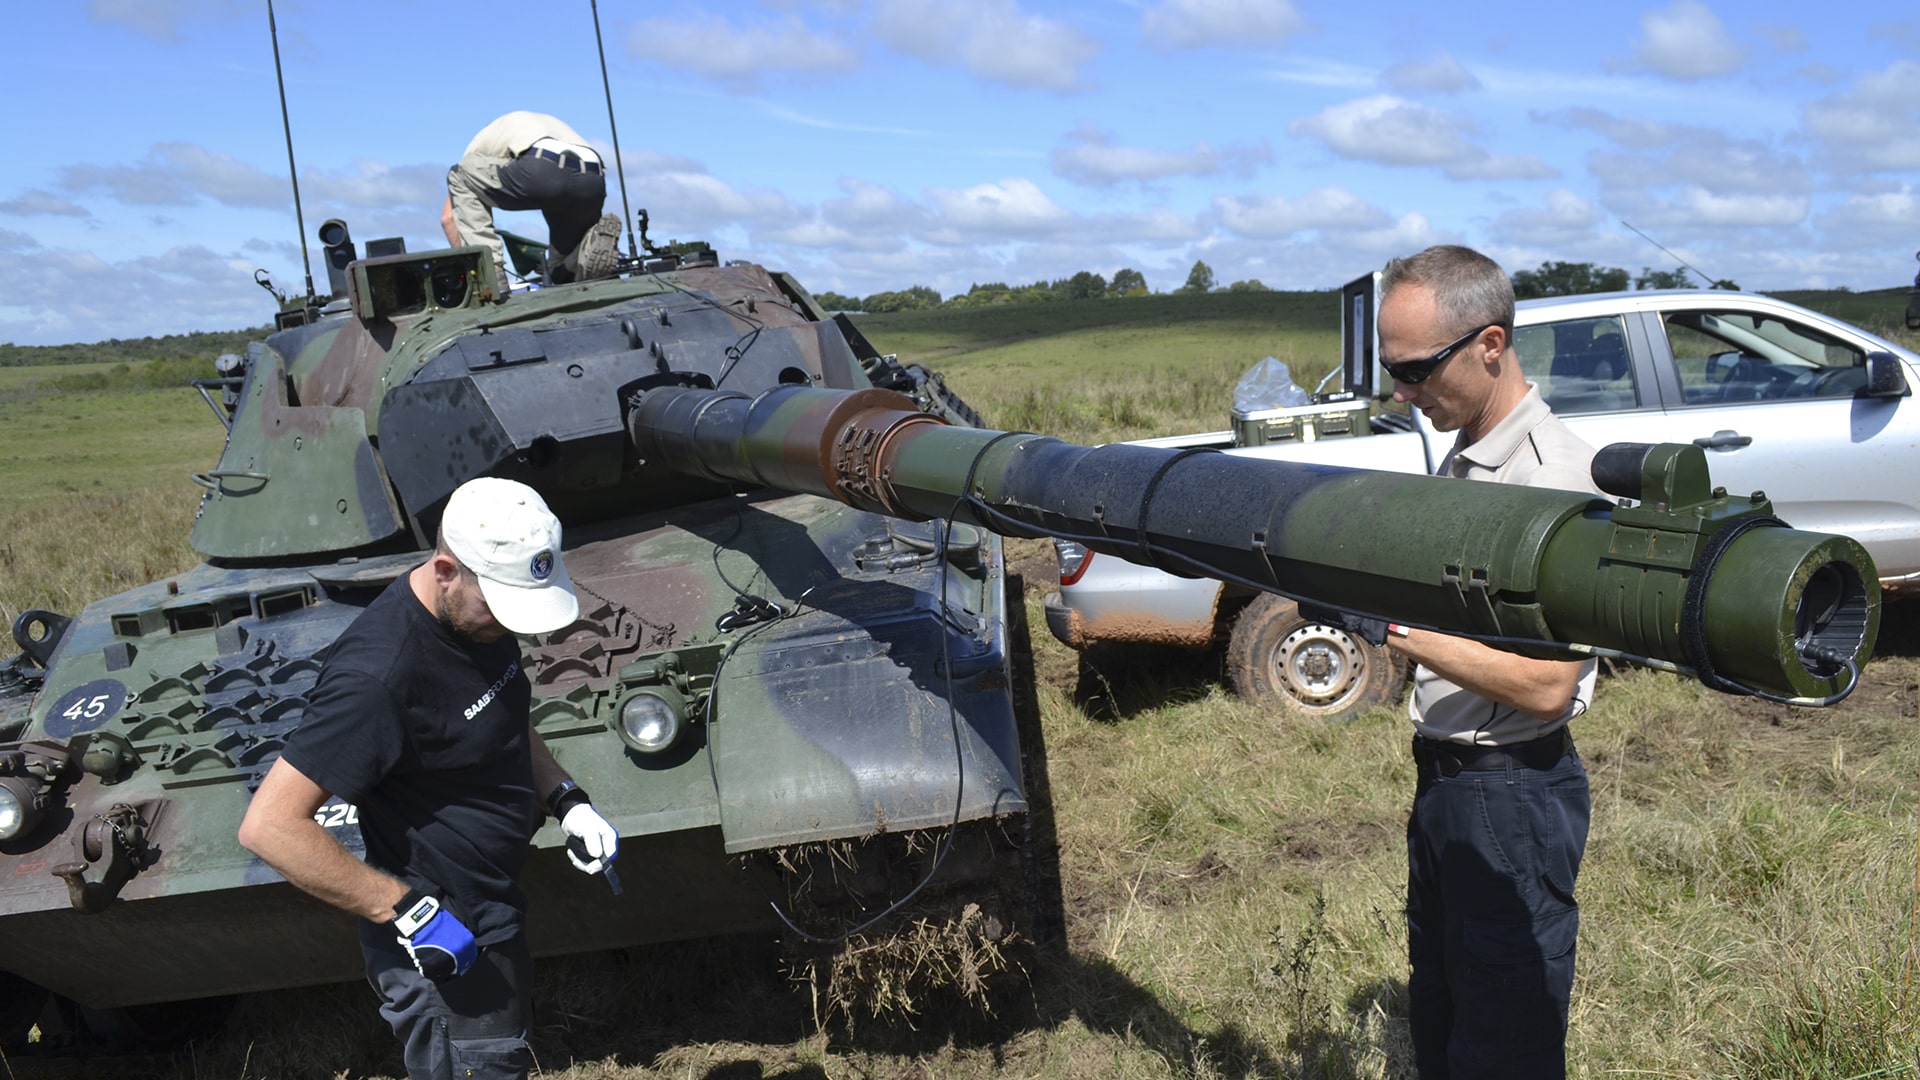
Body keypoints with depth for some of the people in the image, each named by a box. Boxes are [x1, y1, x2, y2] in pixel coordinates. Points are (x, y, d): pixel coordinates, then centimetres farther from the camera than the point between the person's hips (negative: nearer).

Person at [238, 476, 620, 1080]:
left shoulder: (479, 615, -2)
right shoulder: (380, 676, -29)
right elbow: (268, 827, -29)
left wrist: (565, 799, 1)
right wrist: (403, 908, -26)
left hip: (493, 913, 9)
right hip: (437, 942, -9)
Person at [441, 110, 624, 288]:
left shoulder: (485, 139, 34)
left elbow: (448, 217, 30)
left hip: (541, 173, -5)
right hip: (592, 182, 5)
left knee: (460, 176, 23)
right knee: (564, 276, 26)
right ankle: (596, 241, -7)